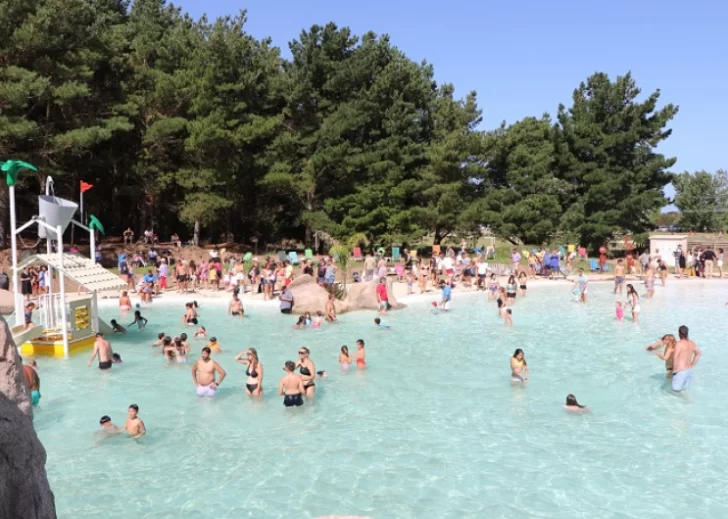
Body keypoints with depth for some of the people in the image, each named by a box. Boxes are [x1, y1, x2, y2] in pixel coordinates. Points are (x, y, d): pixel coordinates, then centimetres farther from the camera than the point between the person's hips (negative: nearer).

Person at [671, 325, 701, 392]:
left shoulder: (679, 343, -18)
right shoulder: (692, 343, 7)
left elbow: (675, 358, -25)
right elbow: (698, 354, 25)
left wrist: (674, 370, -13)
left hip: (680, 371, -8)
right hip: (689, 370, 8)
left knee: (676, 390, -3)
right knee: (684, 390, 16)